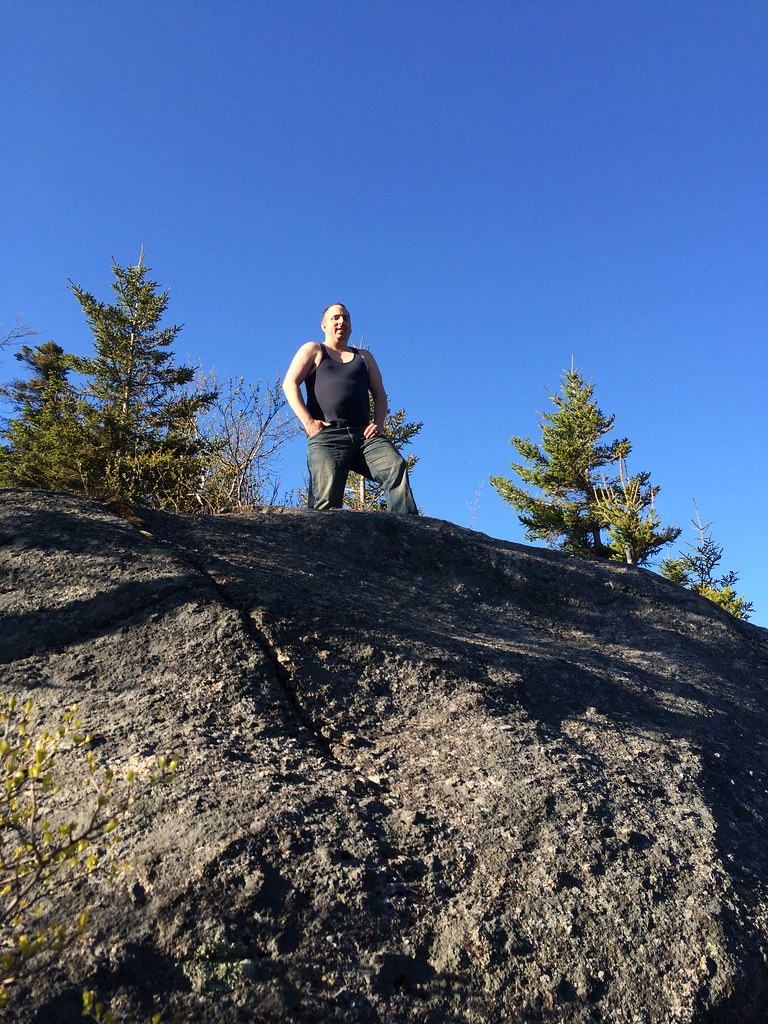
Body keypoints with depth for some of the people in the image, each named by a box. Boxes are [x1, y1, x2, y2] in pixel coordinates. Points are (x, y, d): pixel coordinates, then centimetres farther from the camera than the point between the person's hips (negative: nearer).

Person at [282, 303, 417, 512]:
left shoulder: (364, 357, 30)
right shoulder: (313, 350, 19)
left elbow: (379, 394, 25)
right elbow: (290, 384, 6)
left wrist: (378, 424, 4)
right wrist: (307, 421, -8)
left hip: (364, 435, 3)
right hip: (326, 436, -3)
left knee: (397, 467, -25)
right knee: (327, 496, -23)